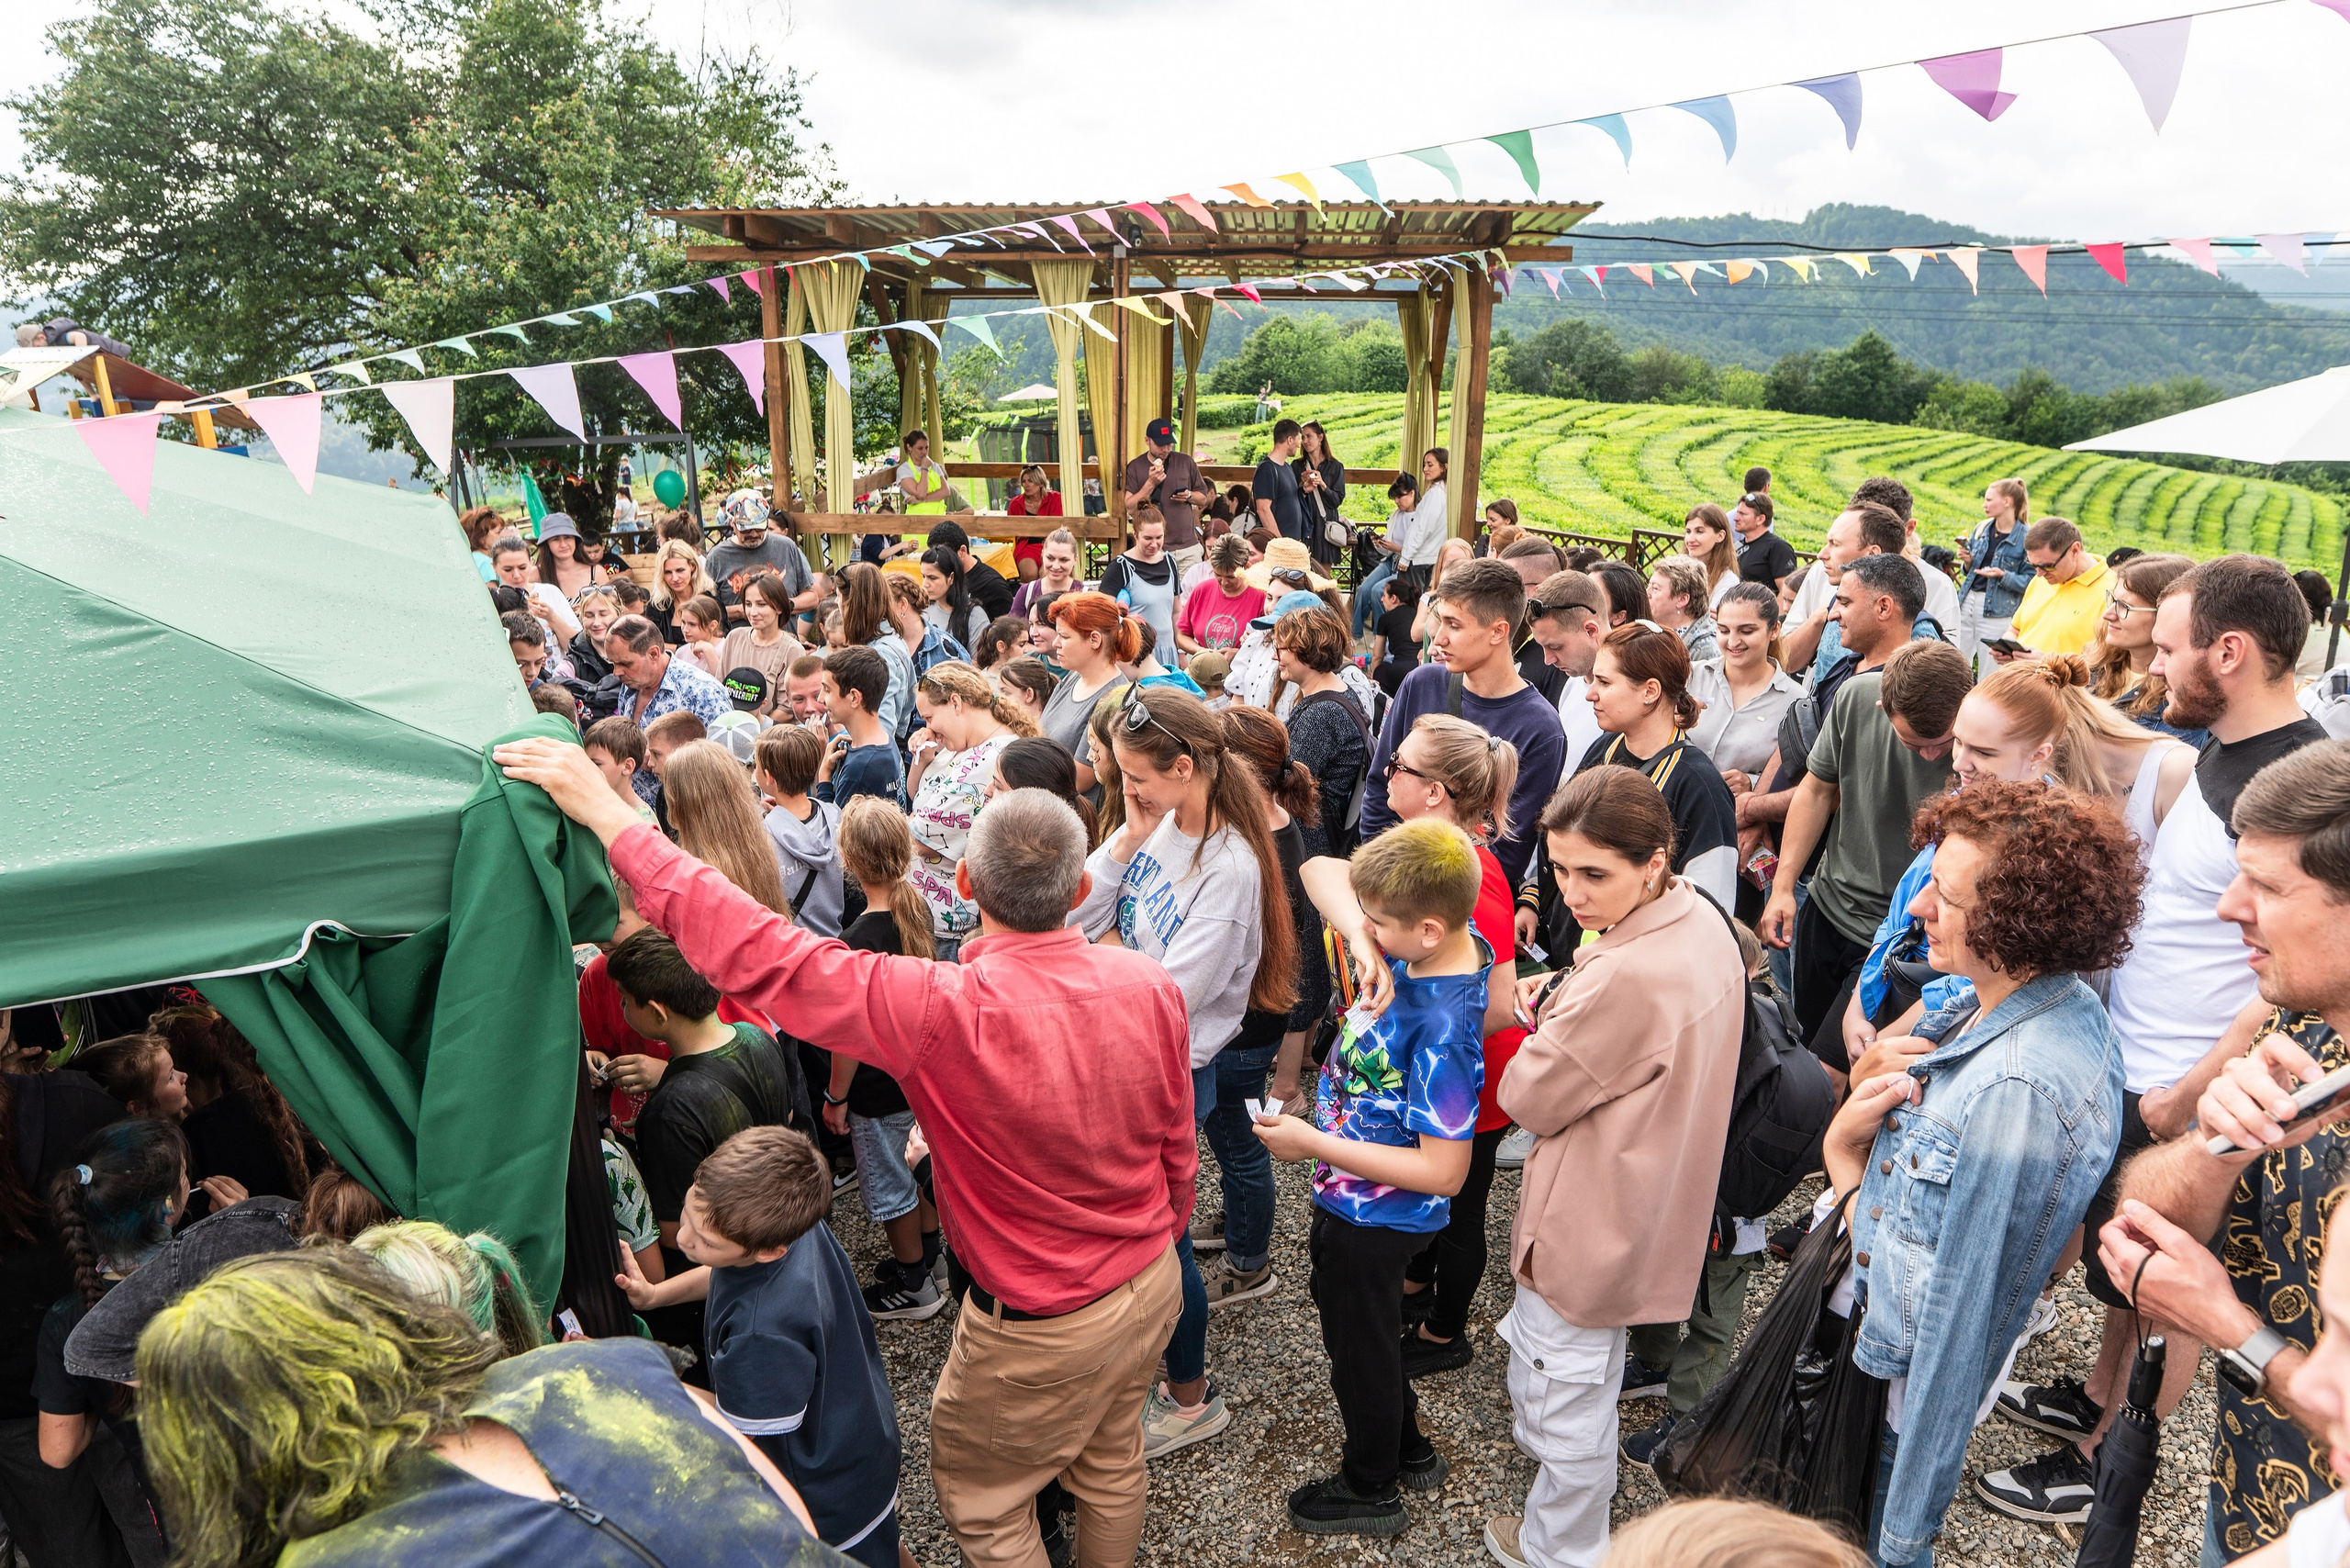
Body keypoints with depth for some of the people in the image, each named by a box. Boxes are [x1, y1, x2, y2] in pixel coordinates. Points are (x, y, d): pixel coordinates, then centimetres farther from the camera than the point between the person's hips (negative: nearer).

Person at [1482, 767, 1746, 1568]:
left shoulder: (1625, 976, -37)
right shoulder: (1703, 923, -7)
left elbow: (1528, 1100, -23)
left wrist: (1541, 1022, -7)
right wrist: (1564, 1004, -5)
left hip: (1588, 1226, -9)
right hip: (1646, 1203, 9)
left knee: (1565, 1396, 16)